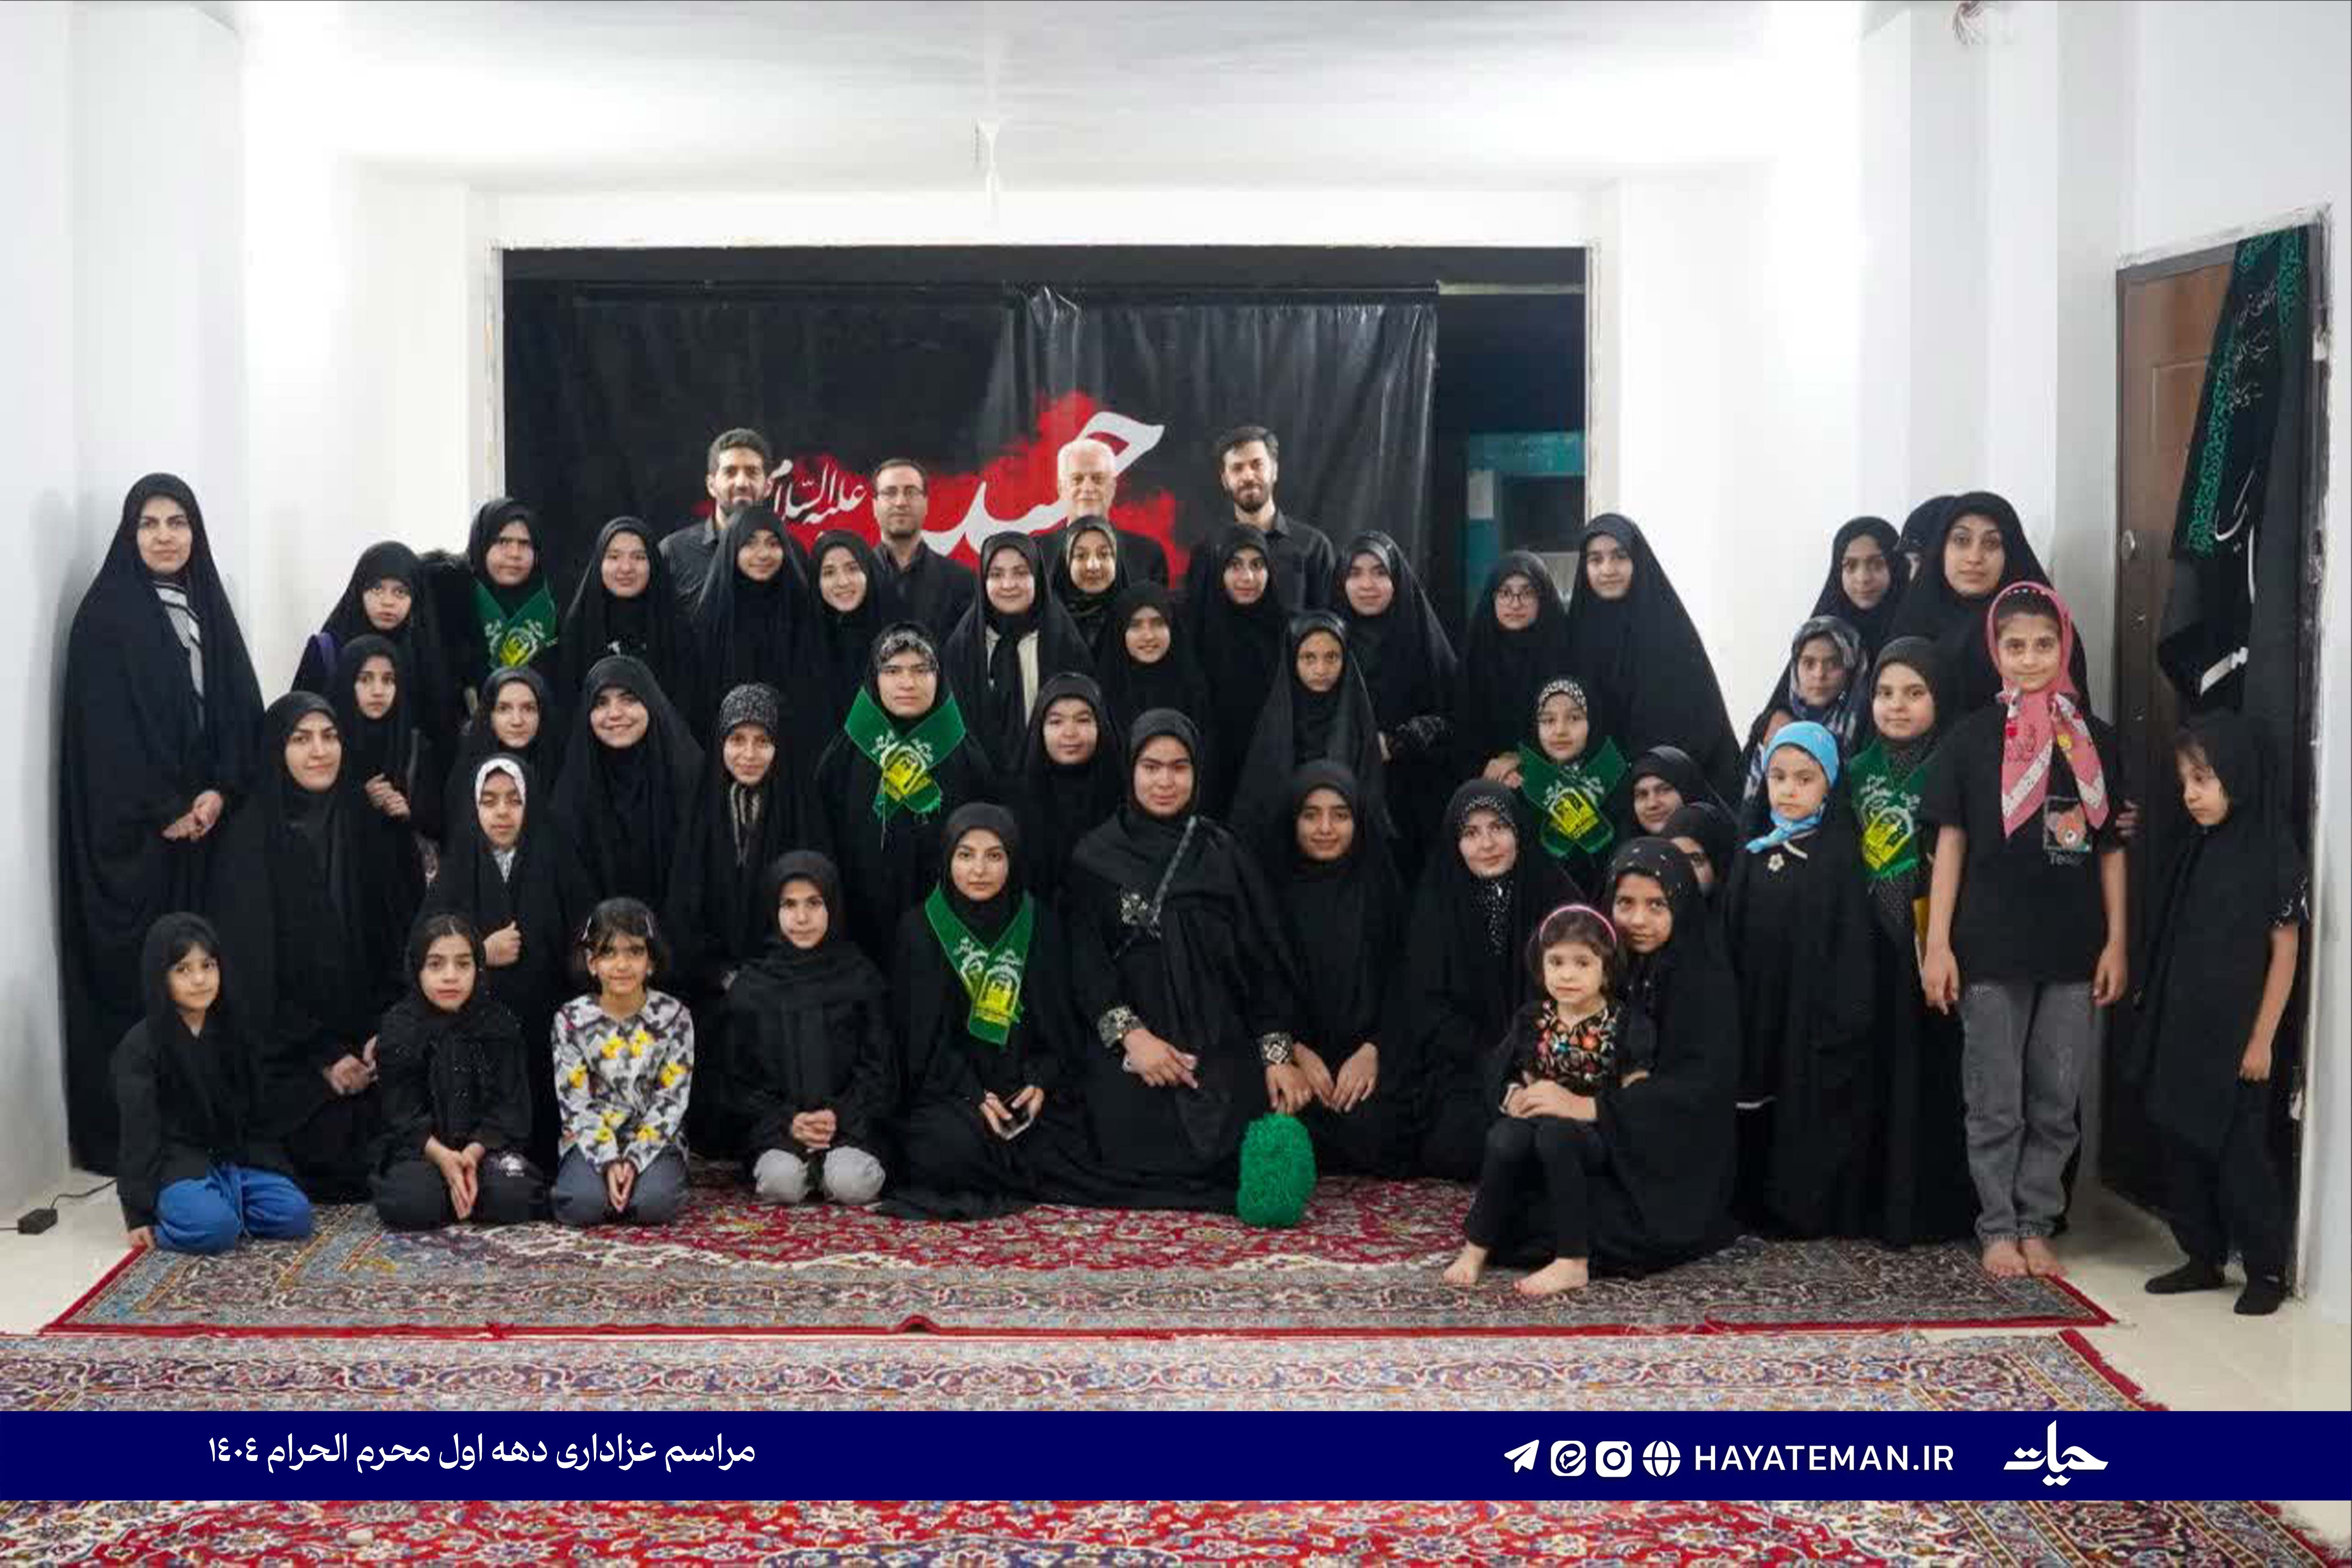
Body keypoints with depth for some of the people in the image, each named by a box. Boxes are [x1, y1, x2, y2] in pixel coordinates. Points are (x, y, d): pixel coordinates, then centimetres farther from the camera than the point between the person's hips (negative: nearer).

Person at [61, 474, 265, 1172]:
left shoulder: (207, 606, 13)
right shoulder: (108, 613, -5)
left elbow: (239, 709, 10)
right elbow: (106, 724, -11)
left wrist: (220, 792, -5)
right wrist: (164, 810, -12)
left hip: (206, 819, 6)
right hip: (133, 829, -5)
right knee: (136, 972, -4)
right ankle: (128, 1133, 1)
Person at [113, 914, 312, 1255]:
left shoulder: (233, 1035, 10)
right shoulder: (140, 1046, -6)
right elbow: (139, 1131, -9)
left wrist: (279, 1172, 7)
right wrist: (139, 1214, -12)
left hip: (236, 1159, 6)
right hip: (178, 1166, -6)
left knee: (295, 1216, -18)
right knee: (216, 1229, -34)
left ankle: (217, 1203, 1)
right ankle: (166, 1213, -5)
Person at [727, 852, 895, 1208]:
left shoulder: (861, 977, 5)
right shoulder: (750, 986, 7)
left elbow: (879, 1068, 3)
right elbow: (741, 1076, 5)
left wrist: (840, 1116, -13)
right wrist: (787, 1122, -11)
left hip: (850, 1122, 0)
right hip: (776, 1124, 0)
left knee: (852, 1185, -28)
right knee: (782, 1182, -29)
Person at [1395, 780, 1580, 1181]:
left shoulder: (1553, 889, 2)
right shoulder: (1438, 901, 2)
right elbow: (1427, 1003, -2)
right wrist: (1494, 1062, -14)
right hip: (1465, 1067, 0)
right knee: (1461, 1148, -27)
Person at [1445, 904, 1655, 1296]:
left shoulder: (1626, 1026, -1)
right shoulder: (1531, 1021, 11)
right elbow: (1501, 1080, 15)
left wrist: (1580, 1106, -20)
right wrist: (1515, 1097, -9)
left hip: (1599, 1138, -3)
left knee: (1554, 1132, -37)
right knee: (1507, 1136, -31)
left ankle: (1574, 1263, -33)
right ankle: (1475, 1248, -18)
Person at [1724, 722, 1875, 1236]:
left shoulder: (1838, 855, -3)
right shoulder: (1752, 856, 11)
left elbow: (1851, 946, -7)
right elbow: (1732, 937, 12)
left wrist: (1844, 1023, -14)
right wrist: (1730, 1014, 7)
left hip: (1813, 1010, -4)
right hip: (1756, 1011, 4)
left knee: (1813, 1111, -2)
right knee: (1757, 1109, 6)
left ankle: (1813, 1209, 8)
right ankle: (1759, 1207, 15)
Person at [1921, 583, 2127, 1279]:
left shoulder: (2096, 740, 7)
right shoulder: (1971, 738, 0)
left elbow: (2111, 848, 9)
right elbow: (1950, 843, 0)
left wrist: (2116, 942, 2)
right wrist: (1937, 943, -6)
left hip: (2072, 949, 2)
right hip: (1991, 948, -2)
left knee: (2056, 1102, 7)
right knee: (1996, 1103, 4)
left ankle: (2036, 1225, 18)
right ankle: (1998, 1228, 14)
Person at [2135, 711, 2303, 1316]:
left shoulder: (2274, 856, -10)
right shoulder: (2198, 852, 9)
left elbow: (2284, 954, -9)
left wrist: (2262, 1040, -12)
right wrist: (2159, 1023, 9)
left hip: (2236, 1040, -7)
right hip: (2184, 1033, 7)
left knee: (2240, 1155, -1)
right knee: (2184, 1150, 10)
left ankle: (2267, 1269, 11)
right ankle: (2203, 1258, 21)